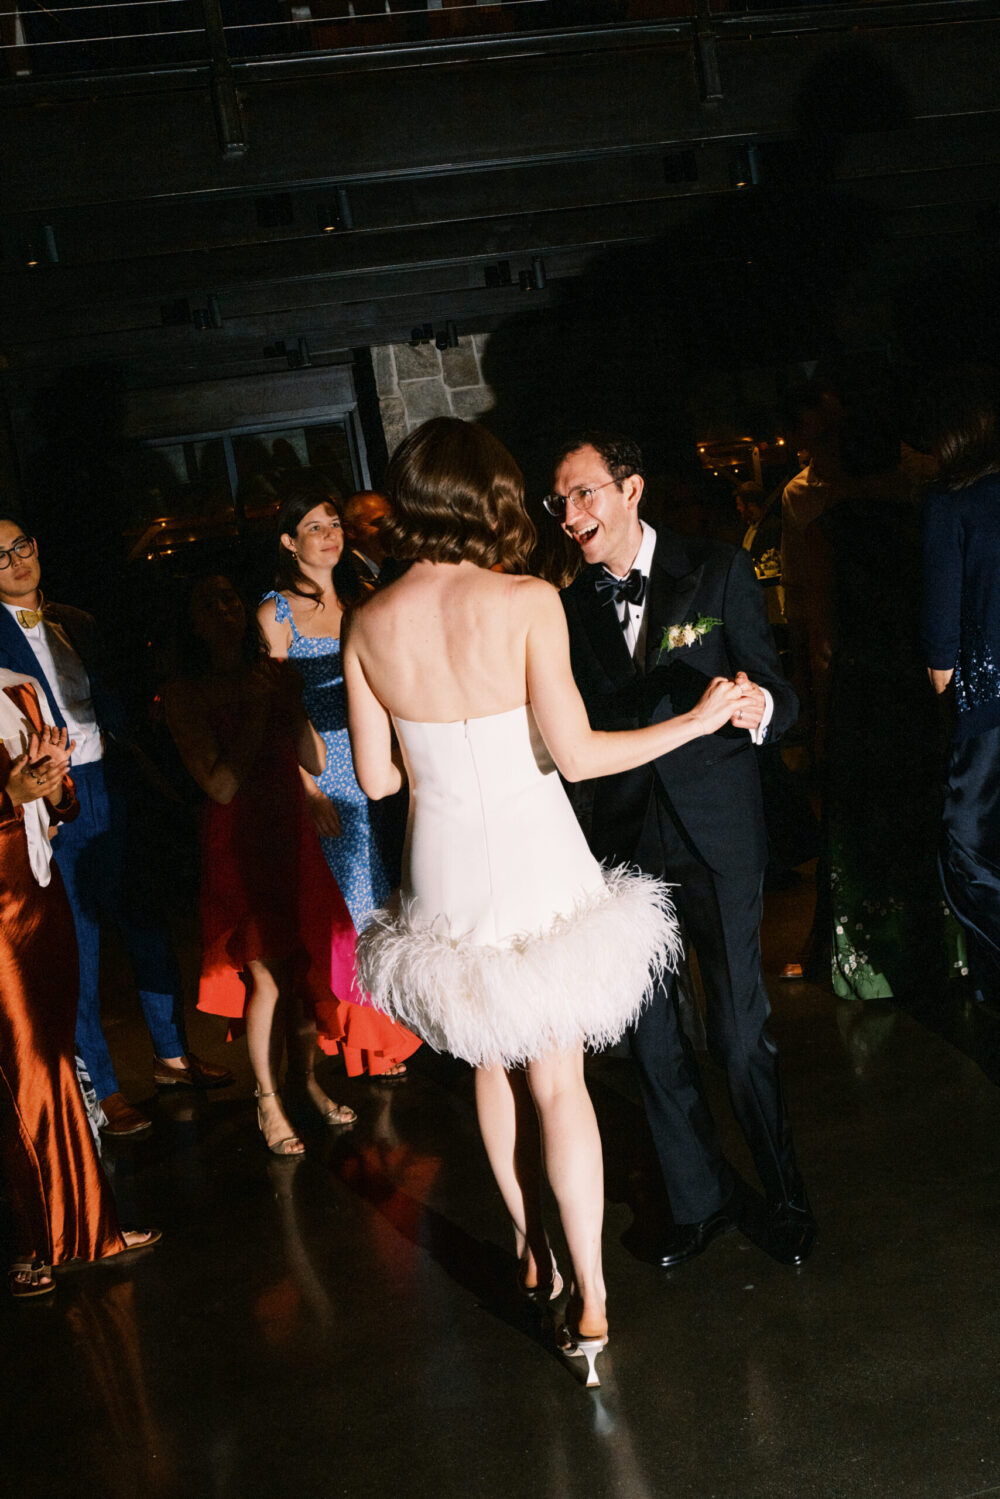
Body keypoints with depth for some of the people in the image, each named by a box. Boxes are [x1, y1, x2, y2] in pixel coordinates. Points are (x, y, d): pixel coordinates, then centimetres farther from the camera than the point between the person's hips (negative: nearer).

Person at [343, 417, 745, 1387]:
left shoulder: (369, 625, -4)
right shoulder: (526, 601, -15)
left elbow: (375, 776, 2)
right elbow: (576, 752, -16)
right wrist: (697, 720, -6)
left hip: (446, 870, 3)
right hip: (536, 862, -3)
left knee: (493, 1064, 21)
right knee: (557, 1078, 8)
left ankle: (532, 1253, 35)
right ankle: (589, 1299, 10)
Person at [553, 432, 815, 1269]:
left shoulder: (718, 572, -4)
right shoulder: (573, 605, 5)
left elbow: (775, 694, -8)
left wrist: (761, 710, -30)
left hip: (718, 829, -3)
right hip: (626, 837, 4)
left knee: (741, 1029, 0)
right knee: (652, 1033, 9)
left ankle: (785, 1198, 22)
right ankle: (701, 1199, 27)